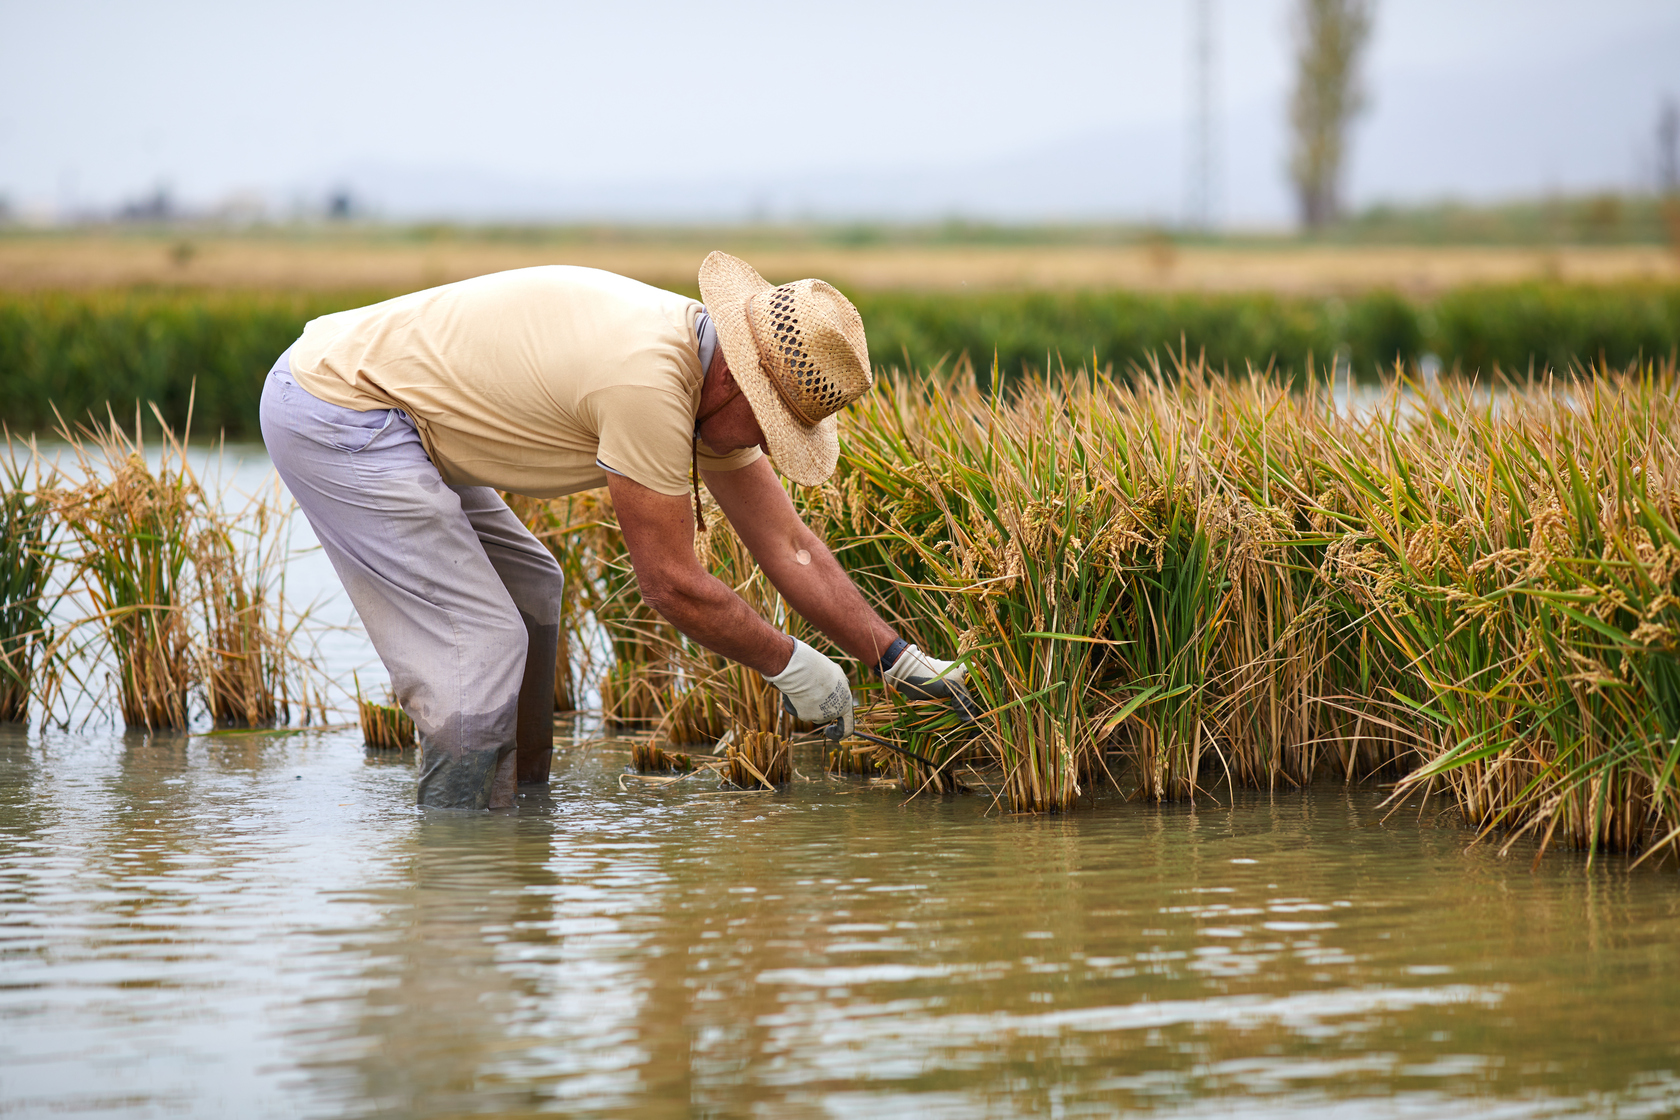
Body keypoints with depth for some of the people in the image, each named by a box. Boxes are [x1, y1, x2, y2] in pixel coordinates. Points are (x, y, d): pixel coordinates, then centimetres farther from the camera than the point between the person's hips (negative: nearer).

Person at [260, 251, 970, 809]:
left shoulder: (714, 373, 3)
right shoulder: (648, 381, -26)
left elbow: (789, 547, 9)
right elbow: (671, 583, -19)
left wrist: (901, 662, 7)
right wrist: (787, 663, -7)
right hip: (335, 416, -10)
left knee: (529, 592, 20)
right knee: (481, 641, -13)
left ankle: (520, 800, 29)